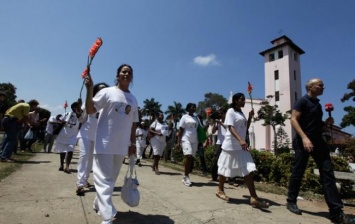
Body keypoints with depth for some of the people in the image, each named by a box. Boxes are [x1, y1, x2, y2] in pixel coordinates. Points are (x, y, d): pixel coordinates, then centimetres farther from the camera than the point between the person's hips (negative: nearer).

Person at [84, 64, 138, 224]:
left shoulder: (133, 100, 12)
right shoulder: (107, 92, -2)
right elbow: (90, 110, -10)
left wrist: (133, 143, 12)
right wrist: (90, 89, -19)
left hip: (122, 145, 5)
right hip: (104, 143, -5)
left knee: (111, 179, 16)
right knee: (104, 179, -4)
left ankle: (98, 204, 37)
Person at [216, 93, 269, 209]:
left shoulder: (241, 113, 16)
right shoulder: (231, 112, -8)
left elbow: (245, 128, 20)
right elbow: (230, 128, -20)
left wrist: (250, 117, 7)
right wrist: (240, 140, -34)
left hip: (241, 146, 8)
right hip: (231, 146, -8)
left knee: (248, 170, -1)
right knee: (225, 169, 6)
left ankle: (254, 197, 2)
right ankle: (220, 190, 25)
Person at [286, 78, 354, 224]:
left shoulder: (317, 104, 18)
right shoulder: (302, 101, -7)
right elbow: (293, 120, -16)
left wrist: (326, 123, 5)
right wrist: (304, 137, -26)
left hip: (318, 141, 8)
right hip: (303, 142, -7)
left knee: (327, 173, 0)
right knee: (298, 172, 1)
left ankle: (336, 212, 2)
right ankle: (291, 202, 18)